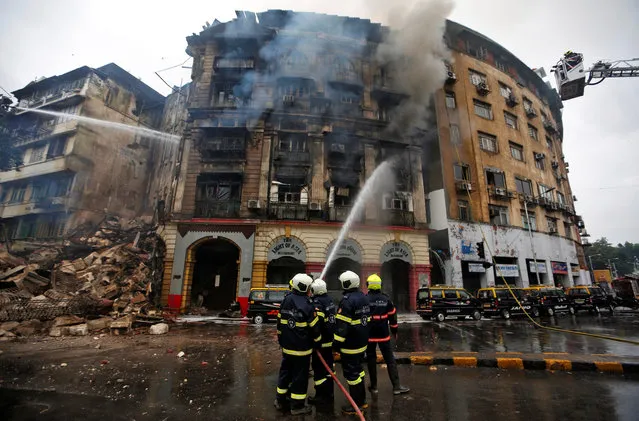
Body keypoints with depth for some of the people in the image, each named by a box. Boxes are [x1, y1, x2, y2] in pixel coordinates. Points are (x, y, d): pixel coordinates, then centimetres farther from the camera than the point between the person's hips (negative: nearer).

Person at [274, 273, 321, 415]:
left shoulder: (285, 301, 0)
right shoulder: (306, 304, -20)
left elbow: (280, 324, 10)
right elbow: (314, 327, -14)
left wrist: (281, 340, 21)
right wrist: (317, 341, 3)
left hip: (287, 346, 7)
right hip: (302, 348, -6)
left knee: (285, 372, 20)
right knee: (300, 375, 7)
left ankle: (280, 400, 33)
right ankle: (297, 405, 19)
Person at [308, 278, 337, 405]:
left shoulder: (317, 303, -21)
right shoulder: (330, 300, 7)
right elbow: (335, 317, 15)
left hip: (321, 342, -9)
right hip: (330, 339, 9)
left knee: (319, 367, 3)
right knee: (328, 365, 19)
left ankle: (321, 395, 12)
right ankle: (329, 393, 31)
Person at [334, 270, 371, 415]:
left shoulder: (347, 300, -22)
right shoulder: (364, 297, 6)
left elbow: (342, 324, -24)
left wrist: (337, 342, -16)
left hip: (350, 345, -9)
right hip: (362, 342, 9)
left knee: (351, 373, 5)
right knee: (358, 370, 21)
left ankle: (356, 404, 16)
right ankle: (362, 400, 33)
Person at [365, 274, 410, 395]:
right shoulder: (386, 299, -2)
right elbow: (392, 316, 4)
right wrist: (394, 330, 17)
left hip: (369, 335, -1)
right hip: (383, 335, 2)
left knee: (371, 360, 10)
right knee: (390, 360, 10)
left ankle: (373, 386, 19)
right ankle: (396, 386, 12)